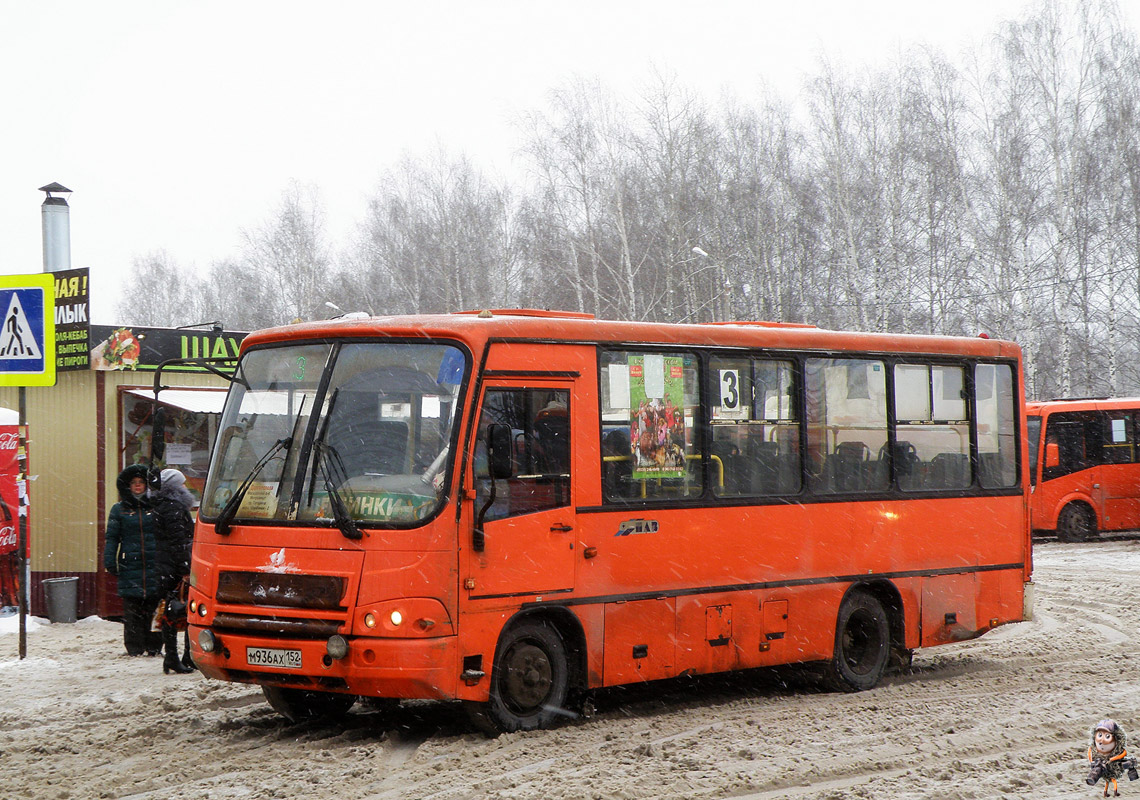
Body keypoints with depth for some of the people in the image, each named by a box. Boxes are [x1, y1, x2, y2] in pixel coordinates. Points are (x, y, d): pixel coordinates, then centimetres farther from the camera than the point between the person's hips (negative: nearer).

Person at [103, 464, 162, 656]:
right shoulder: (119, 510, 10)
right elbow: (112, 538, 8)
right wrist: (110, 562, -2)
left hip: (154, 566, 0)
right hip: (129, 567, 0)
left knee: (153, 608, -1)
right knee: (132, 610, -3)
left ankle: (154, 646, 6)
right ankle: (134, 647, 2)